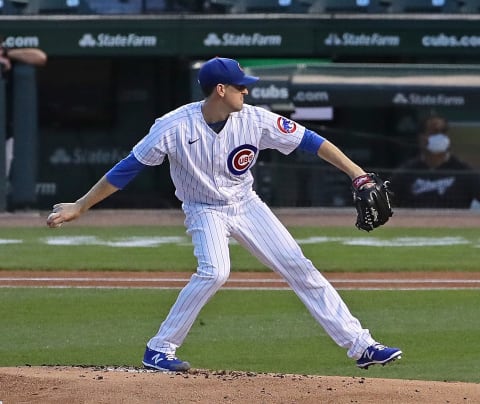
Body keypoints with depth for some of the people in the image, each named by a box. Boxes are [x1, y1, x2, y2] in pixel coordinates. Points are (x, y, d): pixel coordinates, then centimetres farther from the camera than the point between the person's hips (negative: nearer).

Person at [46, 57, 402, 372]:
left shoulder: (255, 120, -17)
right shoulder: (175, 127, -24)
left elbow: (309, 141, -12)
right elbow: (128, 168, -17)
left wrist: (356, 173, -19)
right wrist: (80, 207, -16)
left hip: (246, 205, 4)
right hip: (205, 211, -4)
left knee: (299, 268, -2)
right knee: (214, 272, -29)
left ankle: (359, 345, 2)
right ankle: (159, 350, -16)